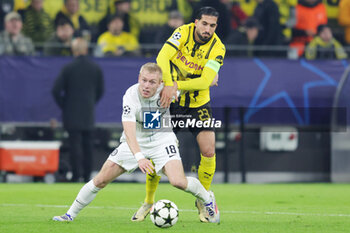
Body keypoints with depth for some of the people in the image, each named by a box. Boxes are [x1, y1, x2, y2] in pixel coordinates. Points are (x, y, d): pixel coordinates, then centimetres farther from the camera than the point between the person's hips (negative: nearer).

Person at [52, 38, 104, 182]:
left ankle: (76, 175, -8)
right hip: (89, 113, 3)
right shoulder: (96, 69, 0)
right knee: (87, 144, 10)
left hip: (72, 113, -3)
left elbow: (56, 90, -9)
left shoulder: (68, 69, -10)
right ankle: (87, 175, 11)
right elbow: (100, 90, 7)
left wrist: (62, 105, 5)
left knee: (74, 144, -3)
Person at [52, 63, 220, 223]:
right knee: (101, 180, -4)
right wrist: (139, 157, -51)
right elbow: (129, 131, -38)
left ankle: (208, 199, 10)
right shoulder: (131, 96, -26)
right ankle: (70, 214, 13)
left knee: (178, 182, -21)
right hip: (135, 143, 0)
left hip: (162, 139, 0)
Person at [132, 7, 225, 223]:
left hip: (199, 104, 0)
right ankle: (148, 202, 14)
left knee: (208, 151, -13)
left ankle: (203, 201, 8)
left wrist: (177, 86, -32)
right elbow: (162, 57, -23)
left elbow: (206, 81, -23)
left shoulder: (218, 47, -13)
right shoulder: (183, 32, -11)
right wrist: (168, 85, -35)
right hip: (172, 102, 0)